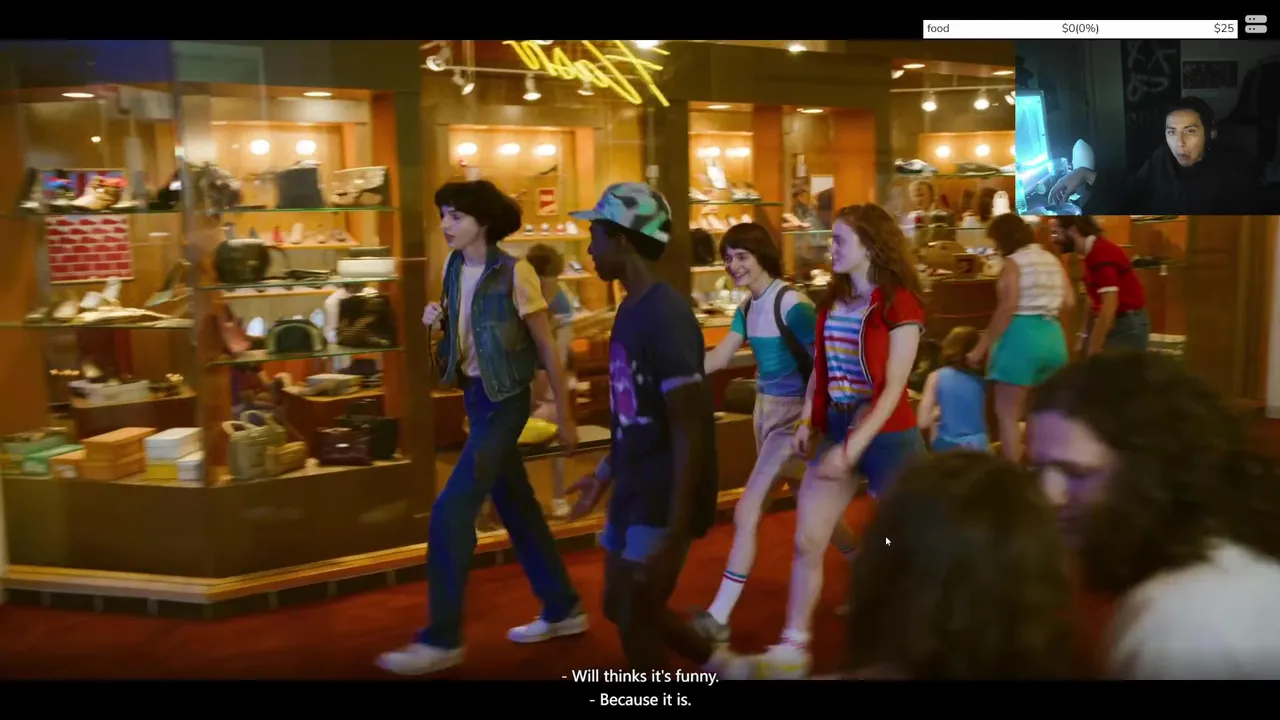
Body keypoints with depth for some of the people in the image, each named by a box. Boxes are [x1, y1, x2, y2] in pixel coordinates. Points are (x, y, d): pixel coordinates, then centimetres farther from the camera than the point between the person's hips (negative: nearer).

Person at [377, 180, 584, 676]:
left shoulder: (514, 272, -16)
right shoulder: (453, 268, 6)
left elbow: (547, 348, -12)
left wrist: (565, 416, -10)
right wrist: (438, 321, -3)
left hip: (504, 400, -8)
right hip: (474, 395, 8)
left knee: (451, 511, -11)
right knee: (516, 505, 15)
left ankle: (442, 639, 1)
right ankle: (563, 610, 30)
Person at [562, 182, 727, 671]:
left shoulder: (665, 315, -22)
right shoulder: (629, 310, 6)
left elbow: (690, 432, -24)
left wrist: (674, 534, -24)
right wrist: (606, 473, 24)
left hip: (666, 499, -9)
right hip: (633, 490, 9)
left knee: (635, 621, 3)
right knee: (621, 608, 19)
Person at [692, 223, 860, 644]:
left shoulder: (791, 305, -20)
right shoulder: (747, 308, 5)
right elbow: (719, 358, 4)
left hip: (792, 414, -9)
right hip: (765, 410, 9)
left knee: (746, 513, -10)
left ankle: (718, 618, -2)